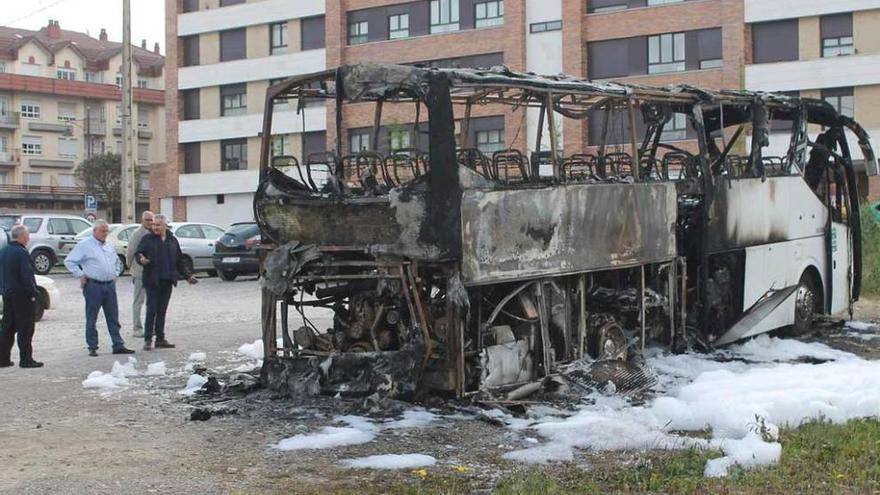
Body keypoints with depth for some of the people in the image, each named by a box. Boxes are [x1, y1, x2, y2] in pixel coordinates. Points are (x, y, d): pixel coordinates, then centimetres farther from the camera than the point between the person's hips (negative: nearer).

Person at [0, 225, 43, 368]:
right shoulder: (22, 253, -18)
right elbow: (26, 276, -21)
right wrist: (32, 293, -15)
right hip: (22, 296, -8)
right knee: (25, 329, -2)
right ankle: (25, 359, -1)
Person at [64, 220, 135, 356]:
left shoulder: (108, 246, 16)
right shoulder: (84, 245, -4)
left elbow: (117, 261, 31)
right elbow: (69, 261, -6)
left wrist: (115, 274, 18)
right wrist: (81, 275, -9)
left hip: (110, 285, 6)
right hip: (93, 285, -6)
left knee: (113, 318, 6)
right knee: (91, 319, 1)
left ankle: (118, 345, 9)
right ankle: (92, 348, 7)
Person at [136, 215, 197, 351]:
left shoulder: (172, 240, 14)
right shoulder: (147, 239, 2)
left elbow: (180, 261, 18)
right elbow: (137, 254, -3)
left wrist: (188, 275, 13)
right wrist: (141, 259, -25)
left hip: (167, 281, 4)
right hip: (152, 282, -4)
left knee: (162, 311, 8)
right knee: (151, 310, -6)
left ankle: (160, 339, 13)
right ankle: (148, 340, -2)